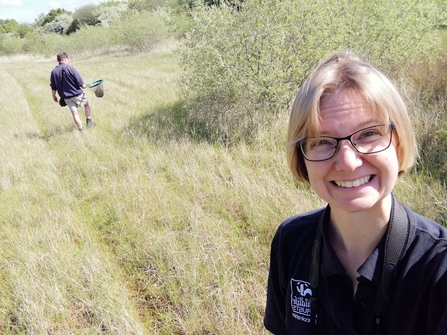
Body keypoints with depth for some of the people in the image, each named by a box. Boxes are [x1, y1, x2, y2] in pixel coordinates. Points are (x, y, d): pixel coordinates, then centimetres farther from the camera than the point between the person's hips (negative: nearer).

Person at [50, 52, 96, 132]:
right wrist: (84, 86, 7)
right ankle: (89, 121, 26)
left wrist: (54, 96, 16)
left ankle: (81, 130, 5)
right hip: (77, 94, -3)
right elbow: (80, 83, -14)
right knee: (87, 104, 24)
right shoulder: (70, 69, -14)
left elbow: (53, 88, 2)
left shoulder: (53, 72, -2)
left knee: (74, 113, 6)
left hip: (66, 97, 3)